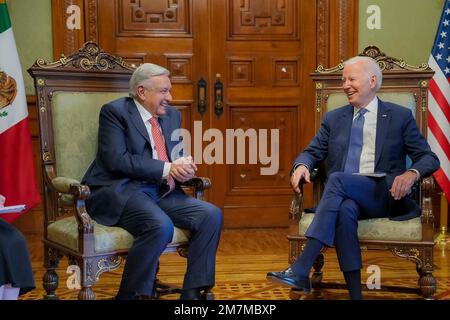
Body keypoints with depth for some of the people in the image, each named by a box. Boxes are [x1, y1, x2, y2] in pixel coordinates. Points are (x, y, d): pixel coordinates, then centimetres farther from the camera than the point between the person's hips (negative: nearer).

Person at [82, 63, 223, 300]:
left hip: (162, 192, 7)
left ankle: (192, 292, -9)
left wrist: (183, 167, -6)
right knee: (160, 226, -34)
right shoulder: (115, 111, -4)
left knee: (211, 215, -14)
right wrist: (166, 169, -19)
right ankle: (129, 295, -15)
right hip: (120, 191, -7)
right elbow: (117, 159, -16)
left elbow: (178, 157, 20)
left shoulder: (172, 115, 17)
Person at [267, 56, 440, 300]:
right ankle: (355, 294, -34)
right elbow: (312, 152, 17)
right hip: (345, 196, 2)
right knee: (345, 210, -36)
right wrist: (302, 166, -9)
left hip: (383, 196, -2)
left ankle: (301, 270, -40)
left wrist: (411, 173, -17)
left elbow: (429, 157, 7)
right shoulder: (333, 119, 22)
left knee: (337, 179, -32)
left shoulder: (400, 116, 12)